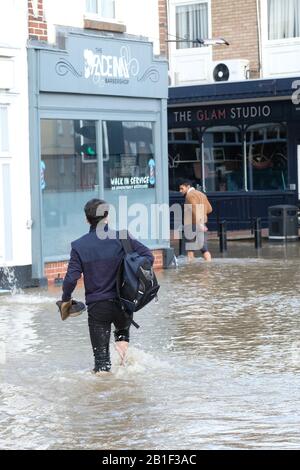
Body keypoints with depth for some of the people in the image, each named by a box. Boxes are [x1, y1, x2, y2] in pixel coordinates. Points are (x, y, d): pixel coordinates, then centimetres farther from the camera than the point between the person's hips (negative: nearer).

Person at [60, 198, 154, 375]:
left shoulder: (79, 246, -5)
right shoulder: (121, 237, -6)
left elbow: (71, 278, -8)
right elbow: (148, 256, -9)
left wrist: (66, 300, 9)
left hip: (96, 306, -1)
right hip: (122, 303, 1)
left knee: (101, 354, 10)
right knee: (123, 330, 31)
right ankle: (122, 341, 5)